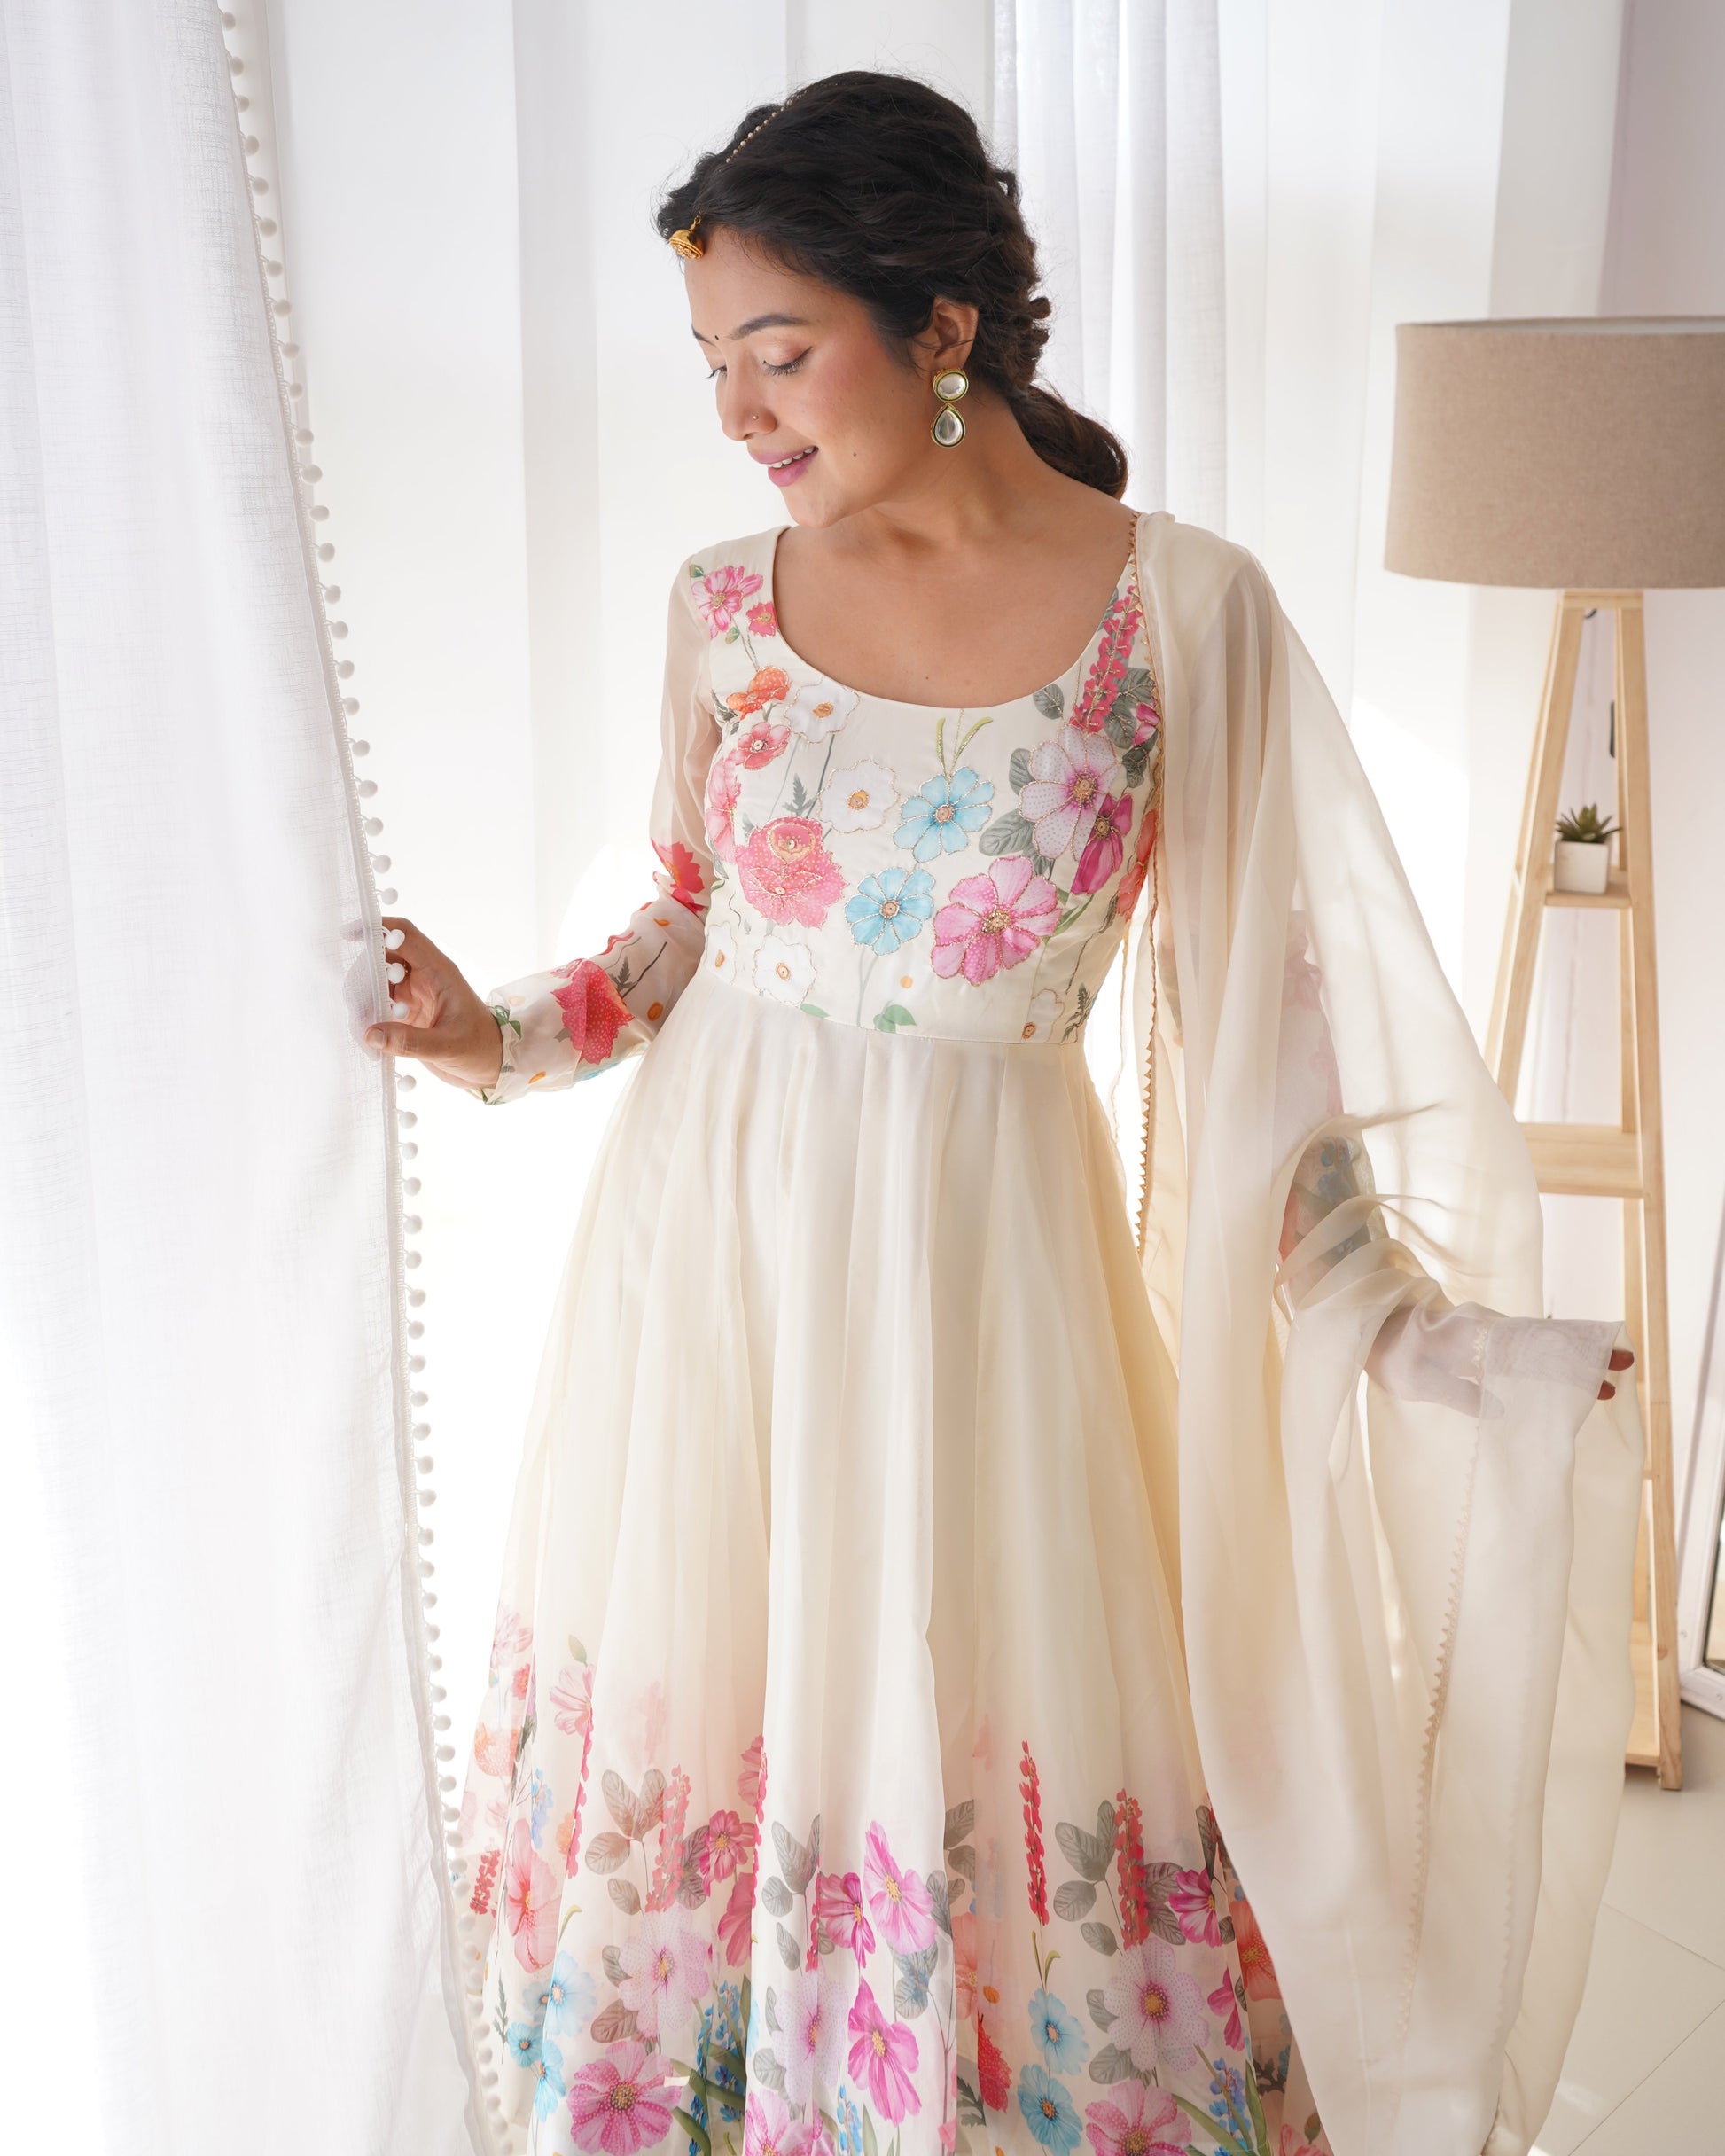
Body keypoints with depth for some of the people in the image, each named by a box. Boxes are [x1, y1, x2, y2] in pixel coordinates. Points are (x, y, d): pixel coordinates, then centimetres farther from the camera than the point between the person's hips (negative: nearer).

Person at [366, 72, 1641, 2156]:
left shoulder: (1184, 610, -8)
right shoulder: (728, 600, 1)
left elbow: (1258, 999, -4)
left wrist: (1403, 1326, -9)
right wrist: (503, 1041, -3)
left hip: (976, 1259, -2)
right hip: (707, 1227, 3)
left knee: (974, 1729, 7)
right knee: (701, 1705, 14)